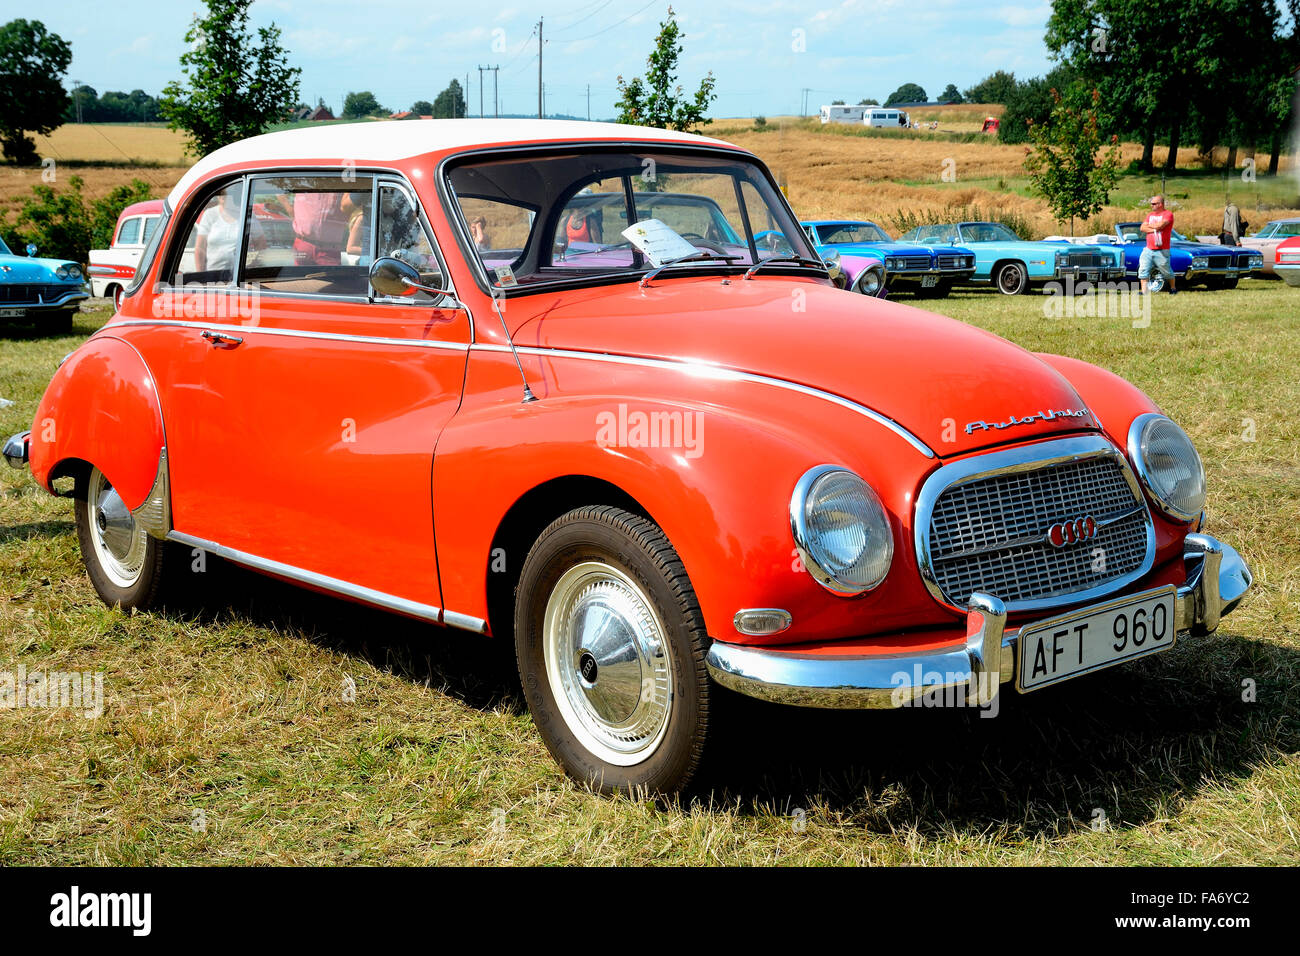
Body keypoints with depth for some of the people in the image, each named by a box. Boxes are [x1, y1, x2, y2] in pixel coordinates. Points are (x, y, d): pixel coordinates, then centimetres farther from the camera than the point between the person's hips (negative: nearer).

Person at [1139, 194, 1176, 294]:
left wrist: (1149, 225, -3)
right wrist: (1154, 229, -11)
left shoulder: (1168, 214, -6)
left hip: (1162, 251, -5)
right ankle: (1144, 292, -7)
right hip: (1148, 249, 5)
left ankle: (1173, 289, 26)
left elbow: (1160, 226, -20)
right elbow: (1142, 228, 4)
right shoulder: (1150, 215, 14)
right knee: (1143, 270, -7)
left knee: (1167, 272, 6)